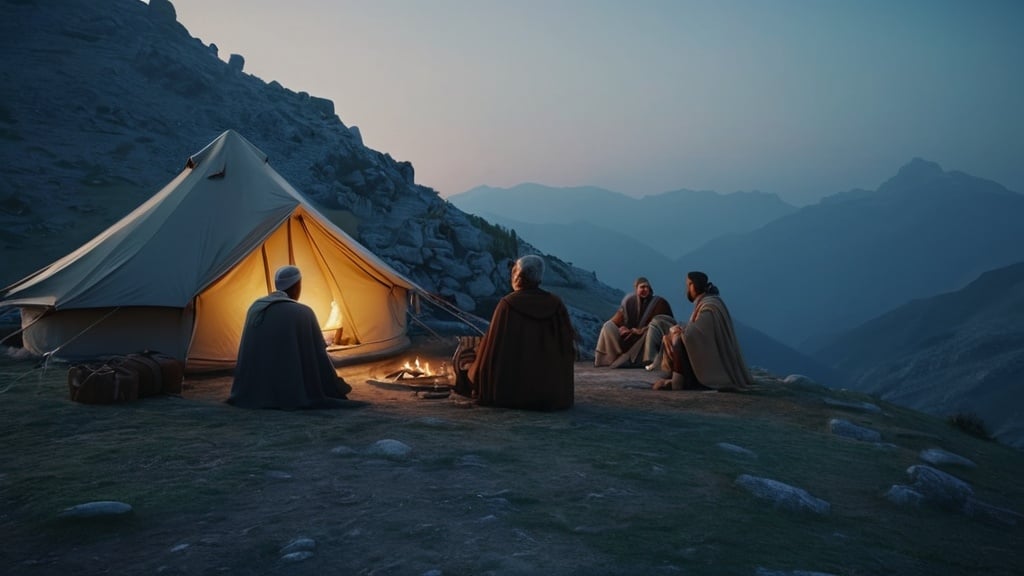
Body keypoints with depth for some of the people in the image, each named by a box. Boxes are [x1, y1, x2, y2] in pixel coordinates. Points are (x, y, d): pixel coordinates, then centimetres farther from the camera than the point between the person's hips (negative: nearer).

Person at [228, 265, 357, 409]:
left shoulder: (255, 307, 8)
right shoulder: (303, 313, -9)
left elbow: (248, 352, 15)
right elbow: (318, 355, -5)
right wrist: (338, 388, 8)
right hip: (289, 391, -6)